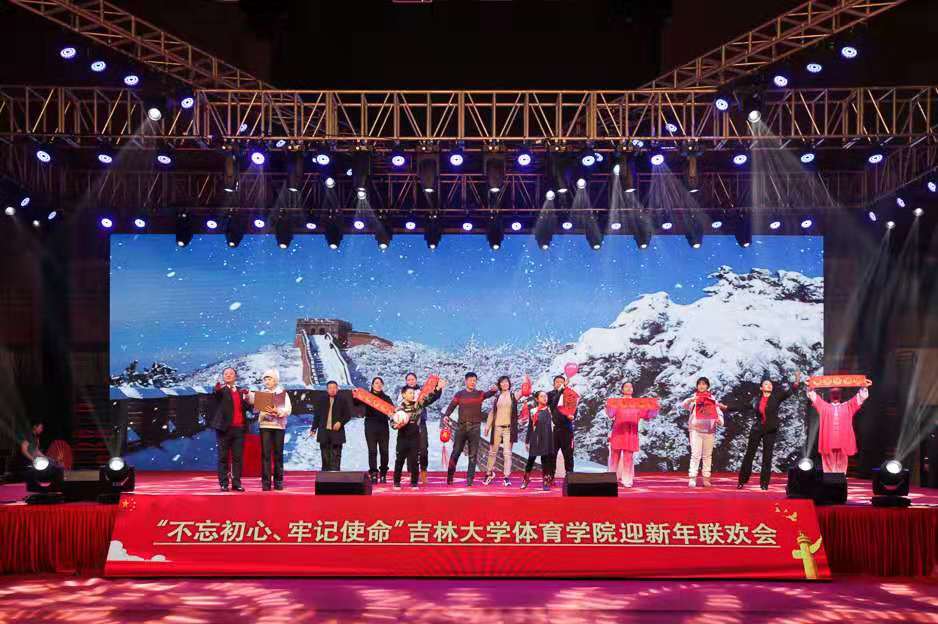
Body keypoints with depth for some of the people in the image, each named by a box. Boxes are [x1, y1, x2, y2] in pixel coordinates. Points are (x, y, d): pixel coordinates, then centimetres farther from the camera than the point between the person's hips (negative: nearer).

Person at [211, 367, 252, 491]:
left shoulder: (241, 391, 16)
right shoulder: (221, 390, 2)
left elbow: (246, 408, 15)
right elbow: (217, 391, -22)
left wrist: (246, 398, -5)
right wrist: (218, 387, -46)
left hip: (239, 428, 4)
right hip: (224, 427, -4)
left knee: (238, 457, 4)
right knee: (223, 457, 0)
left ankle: (236, 483, 9)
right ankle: (223, 484, 3)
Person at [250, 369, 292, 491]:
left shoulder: (283, 393, 8)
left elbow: (288, 410, -1)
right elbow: (252, 398, -6)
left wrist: (277, 411, -18)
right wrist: (247, 394, -26)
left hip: (279, 426, 0)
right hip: (265, 426, 0)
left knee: (278, 454, 3)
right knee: (265, 454, -4)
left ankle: (278, 481, 8)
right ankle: (266, 482, -4)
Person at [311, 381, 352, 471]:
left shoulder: (342, 401, 3)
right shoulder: (321, 400, 7)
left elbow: (348, 415, 5)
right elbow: (316, 415, 11)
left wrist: (340, 422, -11)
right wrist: (313, 429, 8)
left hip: (337, 432, -2)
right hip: (324, 432, 2)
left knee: (336, 457, -2)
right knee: (325, 457, 6)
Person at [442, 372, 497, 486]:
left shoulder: (479, 394, 5)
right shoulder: (459, 394, 7)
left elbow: (488, 394, -15)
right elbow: (452, 406, -3)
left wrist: (493, 390, -39)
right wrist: (446, 415, -22)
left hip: (475, 427, 0)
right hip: (461, 426, 0)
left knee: (473, 455, -1)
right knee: (456, 452, 5)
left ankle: (469, 479, 1)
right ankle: (449, 477, 17)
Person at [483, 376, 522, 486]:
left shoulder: (513, 396, 6)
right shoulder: (497, 397, 11)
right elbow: (492, 412, 12)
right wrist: (487, 426, 8)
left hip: (508, 428, -2)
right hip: (497, 427, 2)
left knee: (507, 453, -5)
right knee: (493, 451, 8)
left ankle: (507, 477, -5)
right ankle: (489, 473, 24)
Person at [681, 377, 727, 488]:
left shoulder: (713, 399, 10)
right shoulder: (693, 398, 2)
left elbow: (719, 412, 8)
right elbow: (685, 405, -16)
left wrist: (720, 420, -15)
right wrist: (691, 400, -38)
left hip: (709, 430, 4)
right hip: (696, 429, -3)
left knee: (707, 455, 8)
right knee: (695, 454, -11)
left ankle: (706, 479, 14)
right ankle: (692, 478, -14)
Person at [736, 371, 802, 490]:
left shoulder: (777, 397, -1)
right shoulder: (756, 399, 3)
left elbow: (789, 391, -13)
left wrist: (796, 381, -31)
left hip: (770, 430, -1)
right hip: (757, 429, 1)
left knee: (767, 457, 3)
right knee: (749, 454, 4)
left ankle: (764, 483, 9)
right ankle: (742, 481, 11)